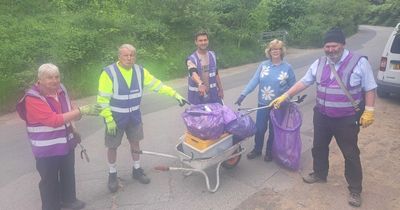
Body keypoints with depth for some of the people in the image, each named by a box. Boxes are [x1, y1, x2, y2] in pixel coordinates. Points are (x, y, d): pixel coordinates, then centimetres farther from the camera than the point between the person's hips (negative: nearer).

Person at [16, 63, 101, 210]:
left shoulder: (61, 89, -1)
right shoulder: (32, 98, -23)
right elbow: (54, 120, -32)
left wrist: (73, 130, 9)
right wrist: (81, 110, -34)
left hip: (66, 143, 7)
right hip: (47, 148, -7)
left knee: (68, 174, 22)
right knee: (50, 180, 7)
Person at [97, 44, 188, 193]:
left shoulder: (140, 71, -6)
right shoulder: (109, 73, -19)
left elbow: (157, 85, 0)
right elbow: (103, 99, -18)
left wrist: (175, 94, -5)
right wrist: (109, 120, -20)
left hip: (134, 116, 4)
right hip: (115, 117, -4)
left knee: (135, 142, 16)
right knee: (112, 146, 9)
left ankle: (137, 170, 36)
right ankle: (112, 175, 31)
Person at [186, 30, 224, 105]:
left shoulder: (213, 55, 8)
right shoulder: (191, 59, -11)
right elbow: (193, 73, -31)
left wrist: (220, 89, 13)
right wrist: (200, 84, -50)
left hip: (213, 94, 5)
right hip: (198, 97, -4)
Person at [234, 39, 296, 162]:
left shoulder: (287, 67, -4)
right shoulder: (263, 65, -1)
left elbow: (293, 86, 2)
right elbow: (254, 81, -8)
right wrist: (243, 94, -17)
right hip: (263, 104, 1)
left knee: (274, 130, 12)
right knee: (259, 128, 9)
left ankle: (269, 151, 33)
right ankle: (257, 149, 32)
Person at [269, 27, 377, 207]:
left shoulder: (359, 62, -11)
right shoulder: (319, 63, 1)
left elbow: (369, 88, -6)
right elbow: (303, 82, 5)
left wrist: (369, 111, -12)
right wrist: (285, 96, 1)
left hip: (347, 119, -4)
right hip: (322, 116, 5)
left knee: (350, 154, 6)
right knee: (319, 147, 19)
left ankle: (355, 190, 24)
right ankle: (319, 174, 43)